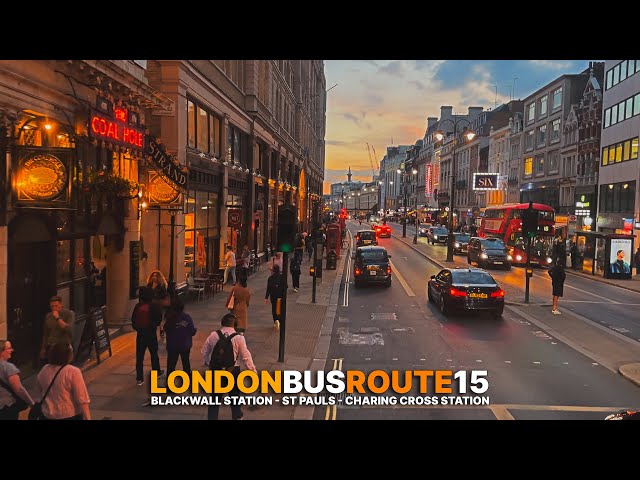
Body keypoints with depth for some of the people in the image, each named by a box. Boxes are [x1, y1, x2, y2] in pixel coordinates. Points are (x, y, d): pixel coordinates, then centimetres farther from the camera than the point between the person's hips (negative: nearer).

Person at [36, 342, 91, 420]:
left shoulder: (44, 371, 0)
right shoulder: (72, 372, -19)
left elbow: (41, 393, 14)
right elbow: (82, 399, -19)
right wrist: (87, 418, -15)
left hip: (49, 415, 6)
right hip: (70, 415, -6)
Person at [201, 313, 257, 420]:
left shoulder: (213, 335, -5)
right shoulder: (239, 338, -13)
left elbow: (204, 351, 6)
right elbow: (246, 356, -12)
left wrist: (207, 362, 25)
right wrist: (253, 371, -5)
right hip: (233, 370, -1)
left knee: (215, 395, 14)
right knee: (234, 394, 21)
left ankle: (212, 417, 18)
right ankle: (237, 416, 38)